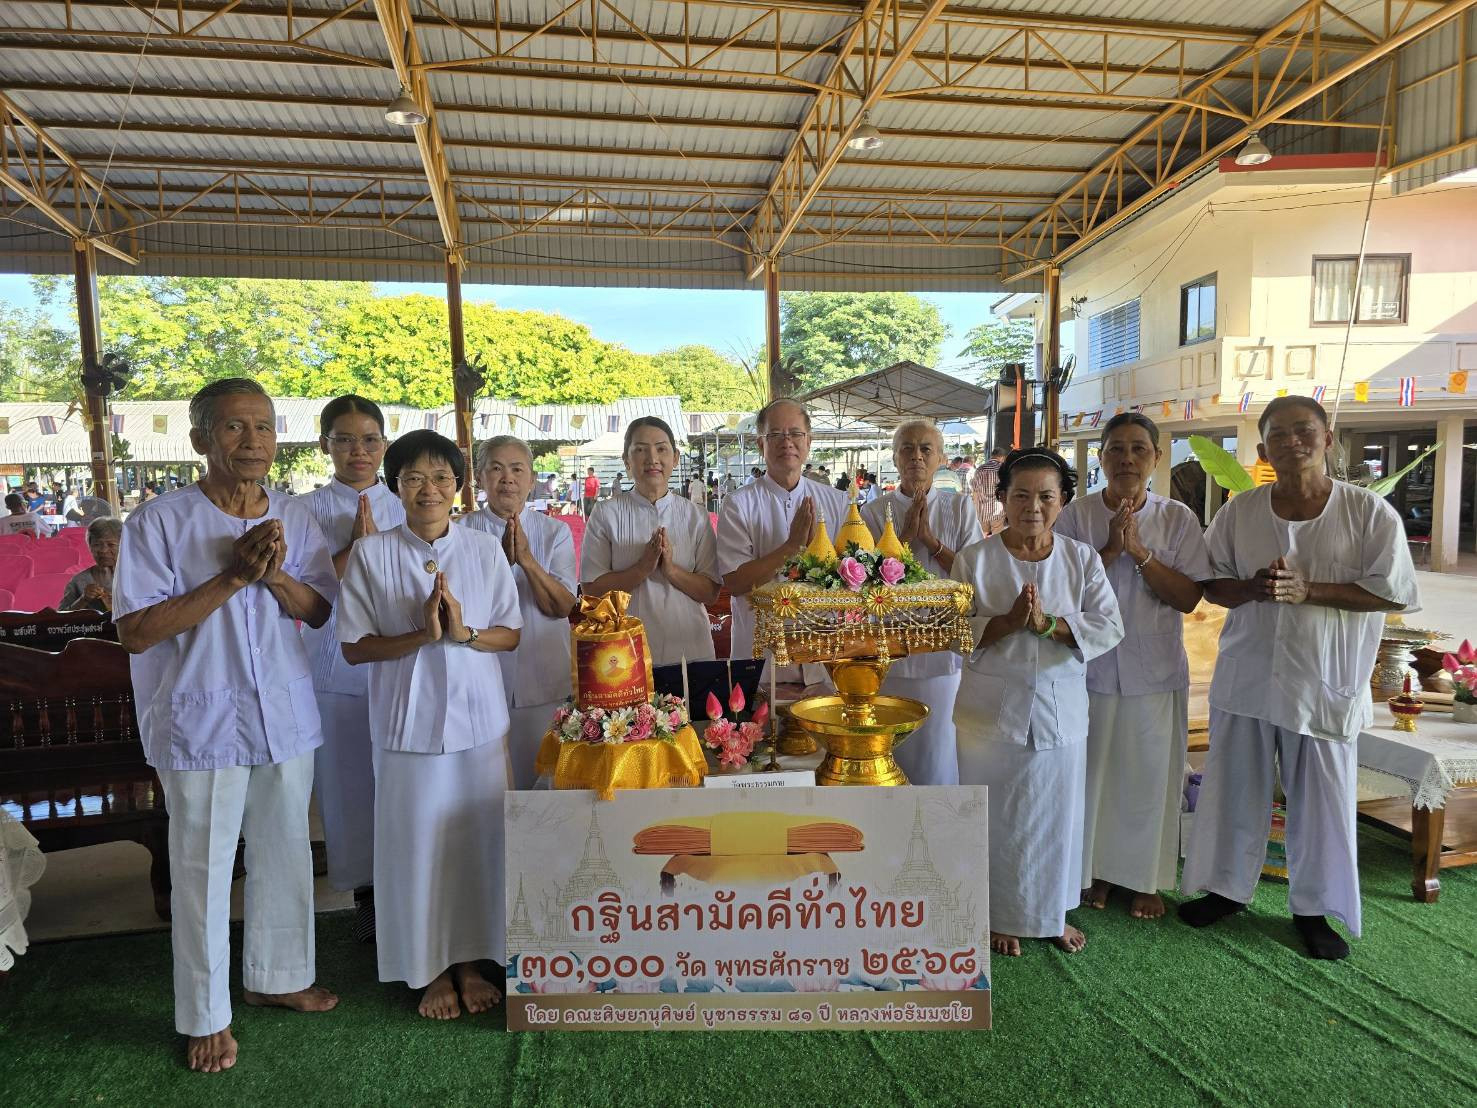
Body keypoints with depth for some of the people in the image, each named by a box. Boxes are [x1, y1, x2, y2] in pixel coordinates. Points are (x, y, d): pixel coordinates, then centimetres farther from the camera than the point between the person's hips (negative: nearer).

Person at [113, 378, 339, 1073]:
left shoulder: (294, 519, 3)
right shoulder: (159, 521, -10)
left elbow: (318, 611, 4)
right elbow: (135, 633, -15)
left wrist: (275, 574, -16)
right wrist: (233, 576, -21)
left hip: (286, 715, 5)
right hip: (203, 723, -4)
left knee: (285, 853, 16)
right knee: (204, 869, 8)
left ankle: (275, 976, 37)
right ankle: (206, 1016, 26)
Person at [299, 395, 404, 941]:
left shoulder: (406, 508, 6)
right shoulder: (308, 510, 1)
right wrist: (354, 547, -14)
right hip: (337, 665, 0)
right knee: (347, 778, 7)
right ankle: (365, 891, 25)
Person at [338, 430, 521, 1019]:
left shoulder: (485, 548, 1)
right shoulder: (371, 553, -4)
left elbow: (510, 634, 3)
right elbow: (354, 648, -4)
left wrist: (465, 632, -16)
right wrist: (421, 636, -18)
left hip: (478, 715, 2)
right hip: (408, 721, -1)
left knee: (476, 839, 9)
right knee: (416, 844, 6)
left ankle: (469, 960, 30)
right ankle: (431, 968, 27)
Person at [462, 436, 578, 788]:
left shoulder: (555, 531, 4)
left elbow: (563, 606, -6)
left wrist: (527, 560, -19)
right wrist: (500, 561, -22)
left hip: (543, 683, 1)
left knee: (540, 781, 10)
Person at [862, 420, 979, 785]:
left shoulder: (960, 507, 3)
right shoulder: (875, 512, 1)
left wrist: (930, 539, -12)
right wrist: (906, 536, -13)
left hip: (947, 653, 0)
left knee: (942, 751, 8)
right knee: (893, 751, 9)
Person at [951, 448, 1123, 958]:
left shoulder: (1082, 559, 2)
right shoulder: (974, 559, -4)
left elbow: (1109, 628, -6)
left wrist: (1048, 623, -21)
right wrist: (1008, 622, -23)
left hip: (1062, 708, 2)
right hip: (992, 709, -2)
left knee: (1058, 815, 13)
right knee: (997, 818, 7)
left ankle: (1055, 911, 35)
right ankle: (1002, 915, 28)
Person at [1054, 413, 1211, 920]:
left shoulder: (1177, 518, 0)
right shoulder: (1076, 515, -3)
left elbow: (1188, 597, -6)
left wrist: (1138, 550, -17)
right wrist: (1111, 549, -19)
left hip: (1154, 670, 1)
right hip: (1091, 664, 0)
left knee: (1149, 774, 9)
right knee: (1092, 770, 9)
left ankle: (1146, 878, 26)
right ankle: (1096, 869, 27)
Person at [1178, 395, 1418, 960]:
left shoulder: (1370, 512, -6)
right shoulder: (1239, 510, 1)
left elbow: (1393, 592, -8)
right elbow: (1210, 581, 6)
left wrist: (1308, 590, -19)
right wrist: (1253, 589, -15)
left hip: (1324, 681, -2)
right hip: (1247, 674, 2)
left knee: (1322, 798, 9)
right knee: (1234, 787, 12)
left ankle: (1314, 907, 28)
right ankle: (1227, 886, 31)